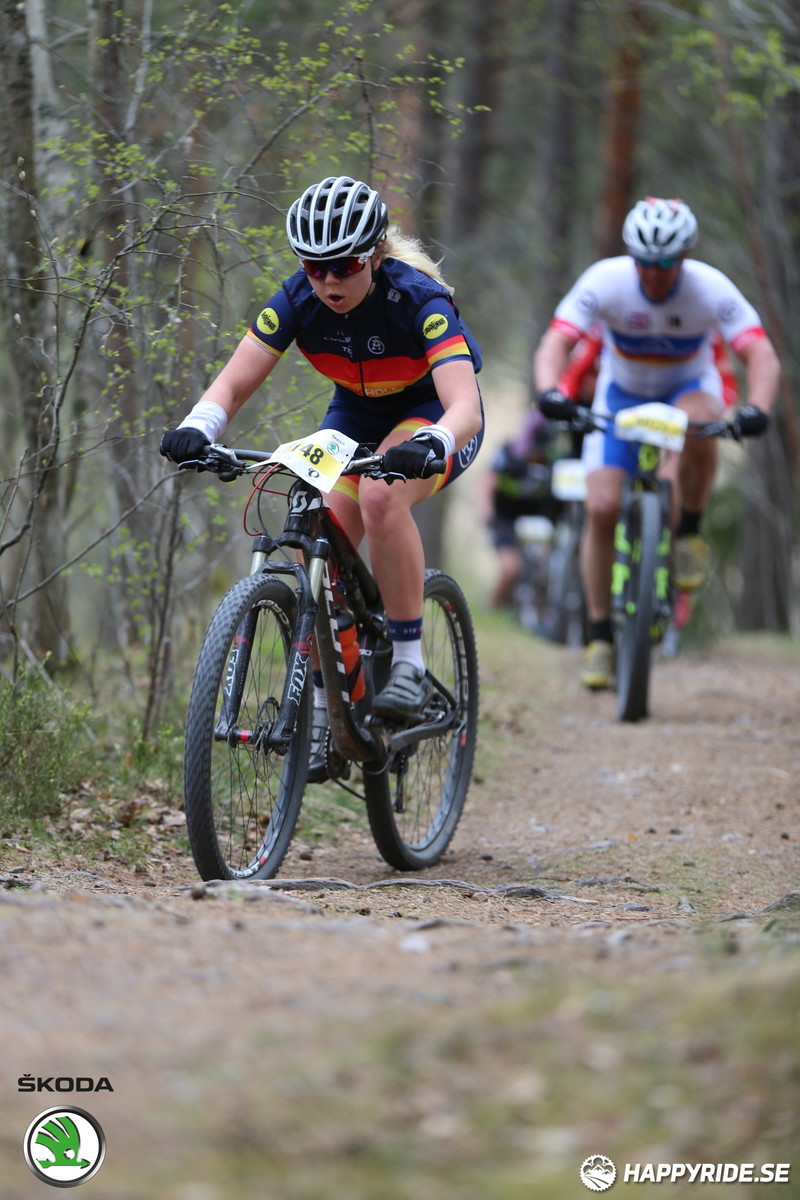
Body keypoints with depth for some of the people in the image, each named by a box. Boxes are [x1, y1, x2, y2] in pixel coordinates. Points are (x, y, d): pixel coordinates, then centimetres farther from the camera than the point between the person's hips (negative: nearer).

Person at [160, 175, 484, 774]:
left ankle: (409, 664, -24)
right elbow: (234, 383, -21)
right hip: (355, 415, 5)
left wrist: (427, 447, -63)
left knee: (380, 496, -35)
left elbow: (465, 407, -42)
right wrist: (197, 429, -43)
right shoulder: (298, 299, -20)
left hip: (433, 416, -5)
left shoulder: (418, 299, -31)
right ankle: (323, 706, 0)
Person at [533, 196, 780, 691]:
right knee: (602, 510, -13)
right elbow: (554, 345, -31)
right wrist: (550, 392, -53)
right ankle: (601, 636, 0)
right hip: (622, 393, 1)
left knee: (699, 426, -38)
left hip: (688, 388, -1)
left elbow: (763, 355, -33)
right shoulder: (605, 281, -25)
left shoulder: (711, 289, -26)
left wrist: (757, 409, -53)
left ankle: (690, 532, -14)